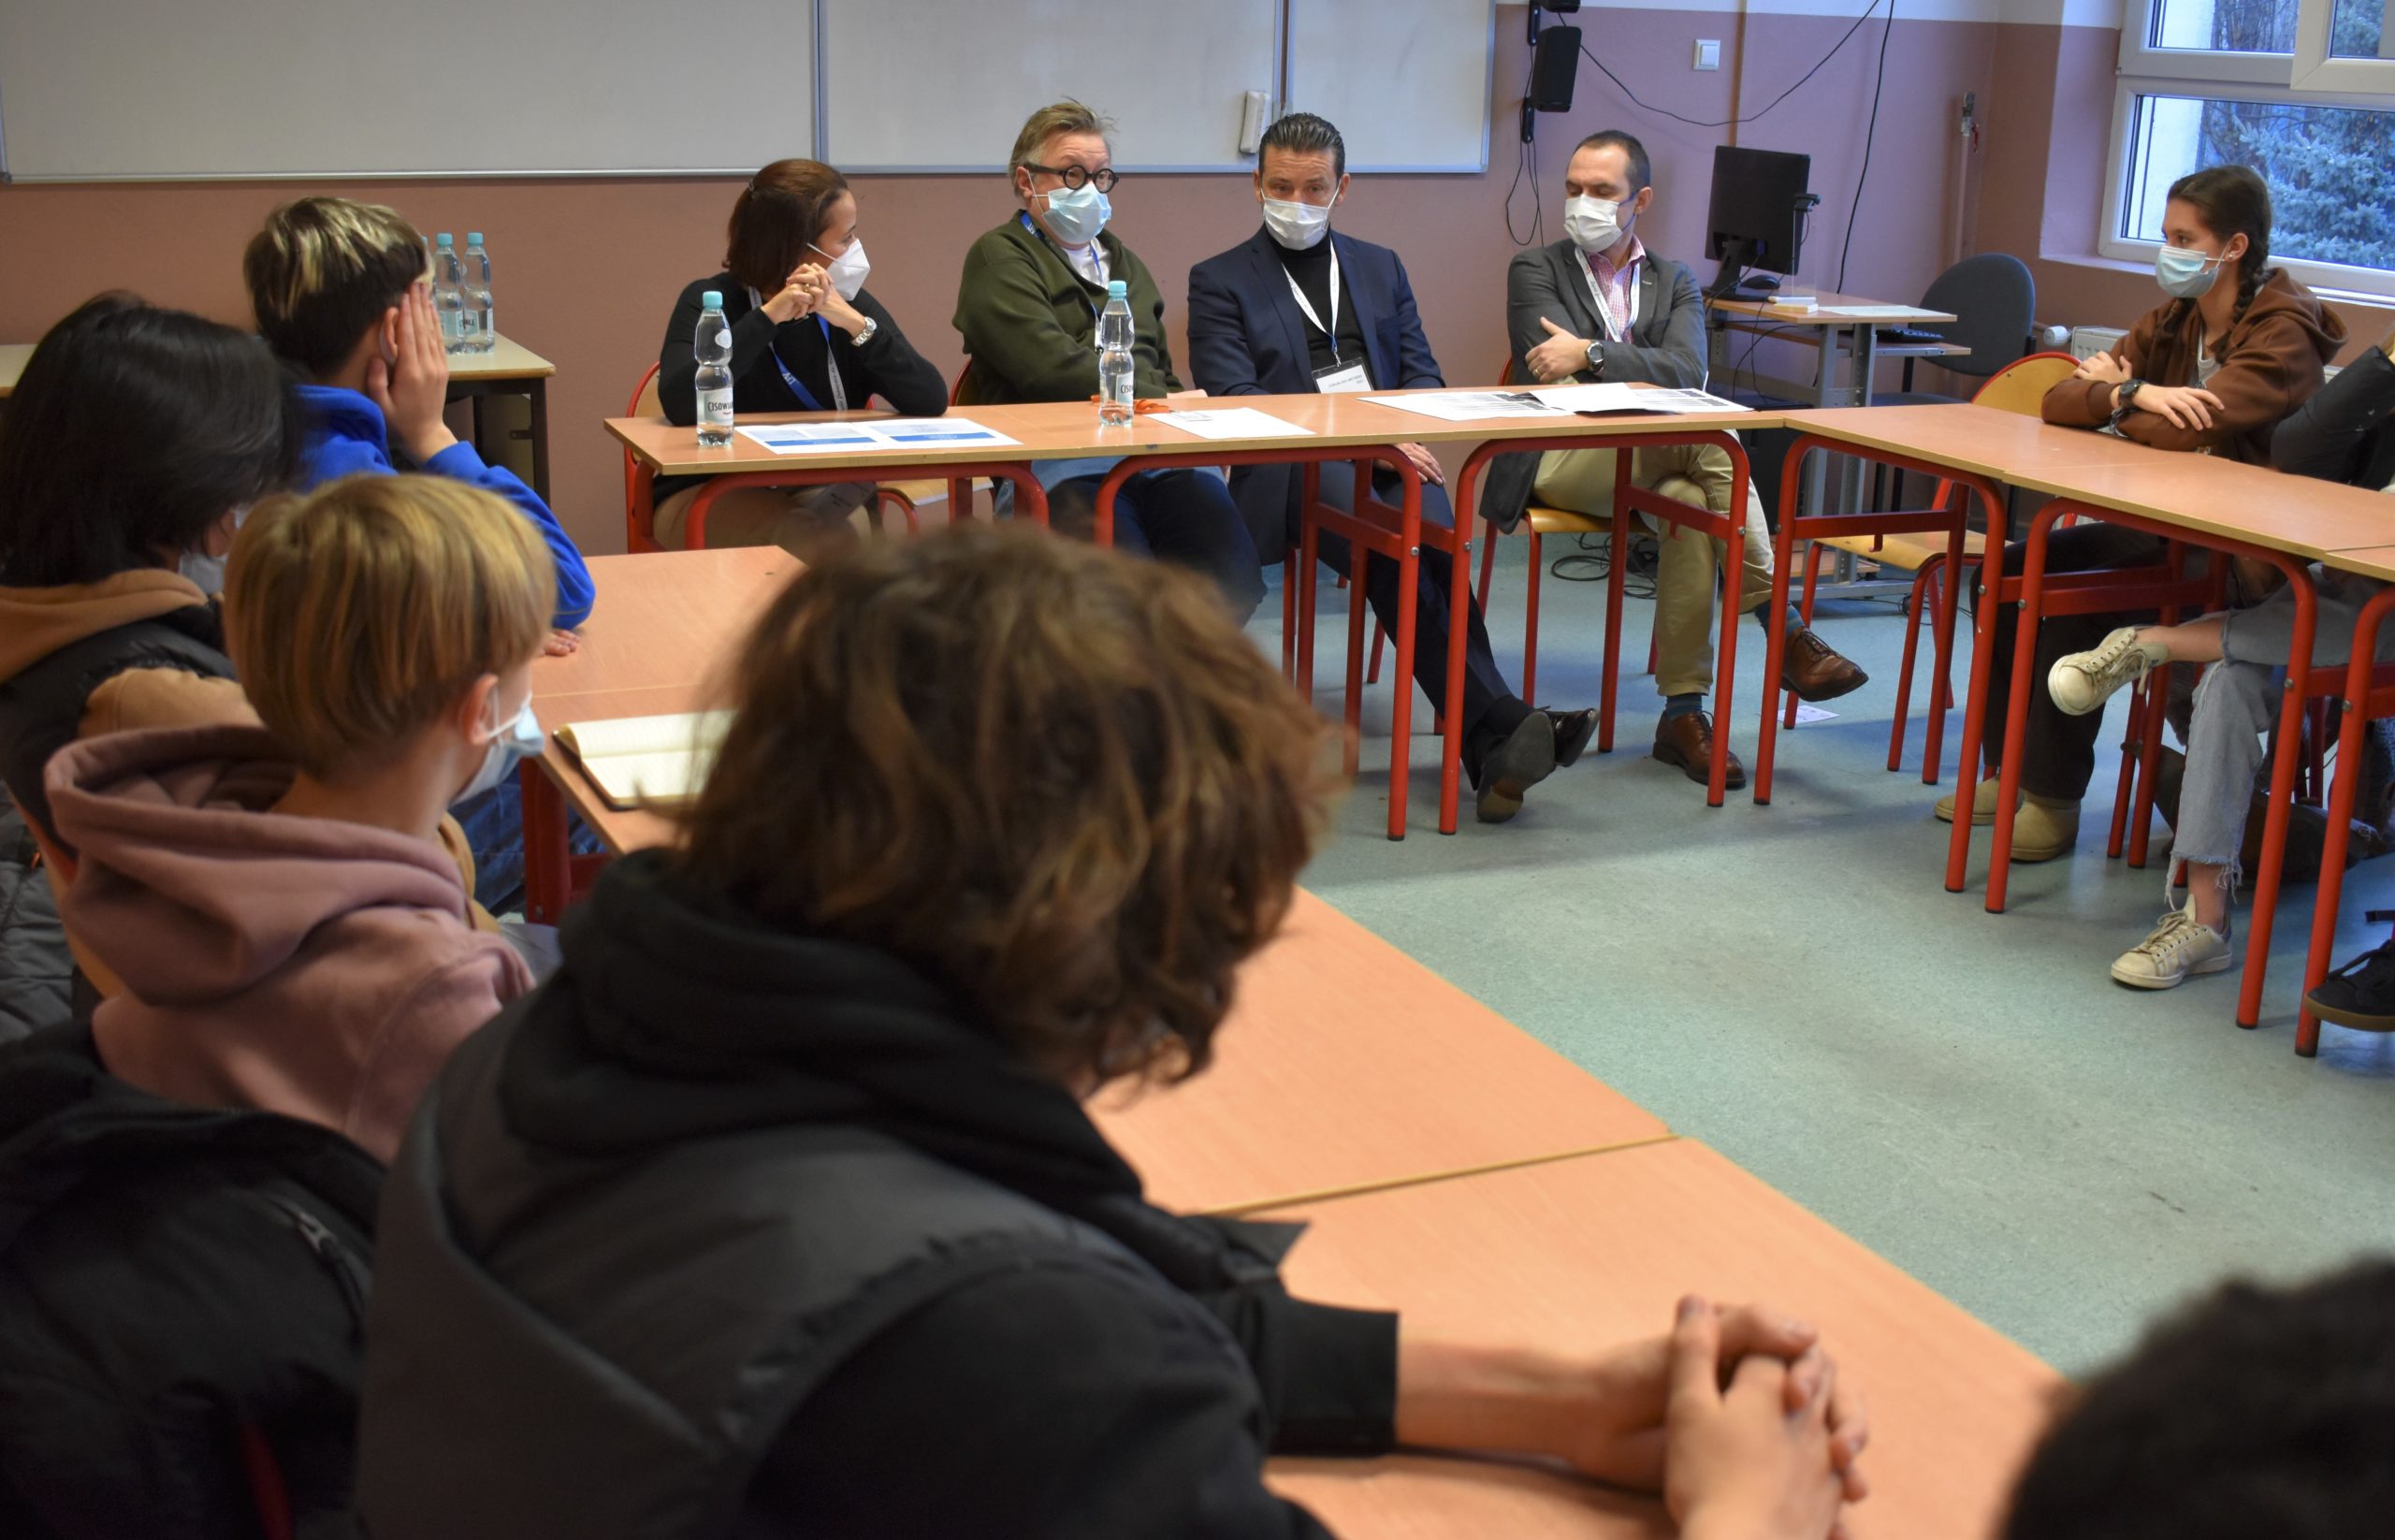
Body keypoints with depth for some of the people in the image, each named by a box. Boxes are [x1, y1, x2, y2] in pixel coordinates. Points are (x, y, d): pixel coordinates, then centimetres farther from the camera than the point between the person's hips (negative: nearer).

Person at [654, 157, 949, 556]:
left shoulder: (850, 304, 1)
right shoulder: (711, 302, -10)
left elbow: (931, 401, -12)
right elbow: (680, 404, -30)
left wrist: (854, 324, -23)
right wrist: (769, 317, -31)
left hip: (820, 492, 4)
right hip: (709, 495, -4)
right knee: (816, 543, -33)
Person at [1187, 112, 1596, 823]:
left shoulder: (1381, 268, 26)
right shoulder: (1220, 281, 12)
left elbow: (1421, 371, 20)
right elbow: (1233, 402, -2)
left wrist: (1405, 437, -6)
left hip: (1391, 460, 3)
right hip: (1293, 473, -3)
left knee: (1432, 534, -32)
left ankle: (1493, 750, -39)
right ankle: (1497, 724, -37)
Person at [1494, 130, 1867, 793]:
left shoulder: (1675, 281, 18)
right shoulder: (1535, 270, 13)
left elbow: (1687, 370, -5)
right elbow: (1555, 367, -6)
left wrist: (1591, 353, -17)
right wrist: (1639, 370, -14)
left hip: (1652, 458, 3)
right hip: (1560, 458, -3)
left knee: (1693, 504, -35)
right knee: (1710, 439, -32)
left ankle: (1683, 714, -29)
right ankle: (1784, 631, -29)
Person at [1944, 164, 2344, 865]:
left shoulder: (2282, 337, -15)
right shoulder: (2173, 322, 9)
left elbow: (2182, 430, -29)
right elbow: (2059, 402, 1)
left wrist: (2114, 395, -9)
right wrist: (2134, 395, -20)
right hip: (2162, 525, 8)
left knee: (2075, 603, -25)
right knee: (2012, 569, -5)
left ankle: (2055, 799, -13)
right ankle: (2009, 768, 3)